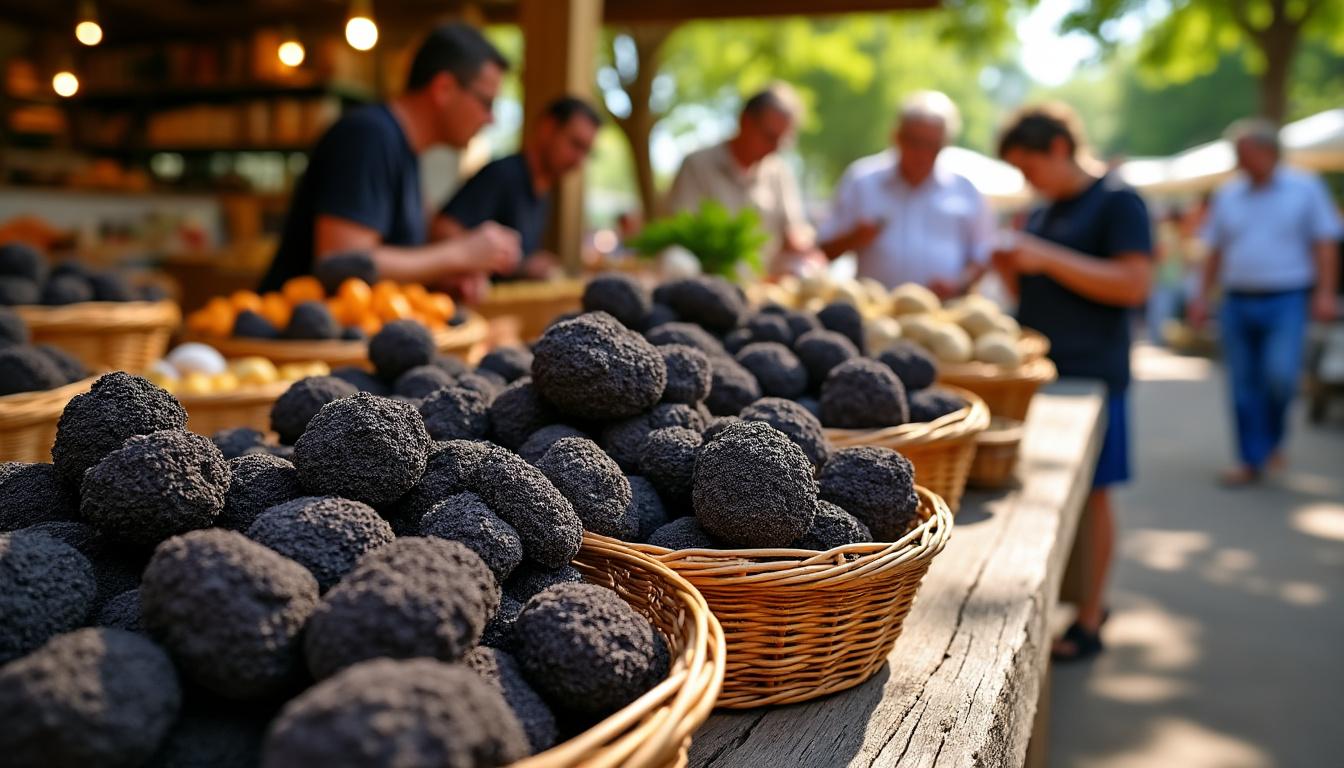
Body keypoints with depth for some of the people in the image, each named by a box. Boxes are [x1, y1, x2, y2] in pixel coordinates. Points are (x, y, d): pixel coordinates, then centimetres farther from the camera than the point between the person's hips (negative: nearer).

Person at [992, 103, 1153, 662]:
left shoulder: (1117, 202, -4)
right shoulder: (1041, 213, 18)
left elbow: (1134, 284, -15)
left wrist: (1047, 259, -18)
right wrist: (1011, 270, 3)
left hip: (1090, 373, -7)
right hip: (1037, 369, 7)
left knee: (1089, 491, -1)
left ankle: (1088, 622, 8)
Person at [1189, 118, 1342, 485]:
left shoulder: (1306, 189, 3)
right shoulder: (1227, 196, 10)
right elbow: (1215, 250, 14)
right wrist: (1203, 296, 7)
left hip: (1286, 301, -3)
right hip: (1237, 300, 3)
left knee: (1279, 374, -16)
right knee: (1244, 384, 3)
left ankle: (1274, 439, 11)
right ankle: (1251, 460, 11)